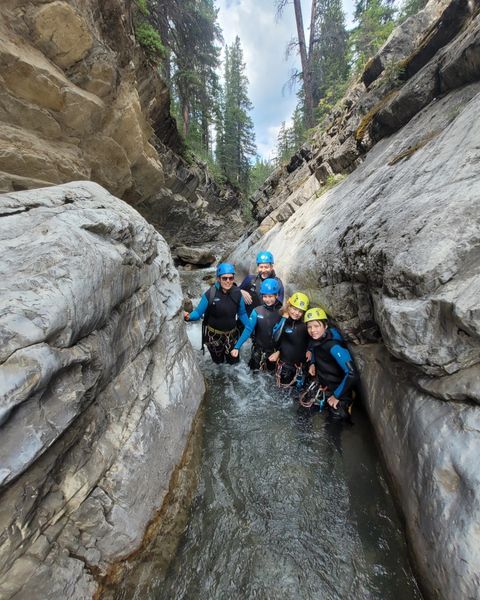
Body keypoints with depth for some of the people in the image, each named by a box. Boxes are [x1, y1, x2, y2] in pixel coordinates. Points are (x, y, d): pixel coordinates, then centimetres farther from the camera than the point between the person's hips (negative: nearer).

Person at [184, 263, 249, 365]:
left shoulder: (237, 293, -14)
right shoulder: (210, 294, -23)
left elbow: (242, 313, -2)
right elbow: (198, 312, -16)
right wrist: (188, 316, -36)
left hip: (231, 334, 2)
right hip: (213, 334, -2)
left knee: (233, 361, 19)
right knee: (218, 361, 22)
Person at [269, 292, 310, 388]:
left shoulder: (305, 325, -6)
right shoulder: (282, 321, -7)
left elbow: (309, 342, 6)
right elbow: (275, 338, -21)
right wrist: (284, 318, -21)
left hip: (300, 365, 1)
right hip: (283, 363, -1)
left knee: (297, 390, 15)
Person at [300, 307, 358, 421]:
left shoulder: (334, 346, -34)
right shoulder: (315, 339, -10)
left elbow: (352, 374, -36)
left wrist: (336, 395, -25)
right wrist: (312, 363, 0)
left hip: (337, 387, -7)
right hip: (322, 382, 7)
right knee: (304, 402, 12)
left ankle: (347, 401, 26)